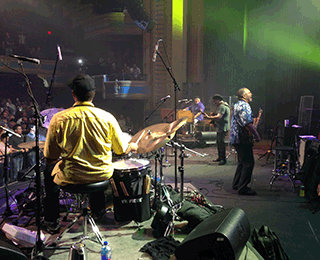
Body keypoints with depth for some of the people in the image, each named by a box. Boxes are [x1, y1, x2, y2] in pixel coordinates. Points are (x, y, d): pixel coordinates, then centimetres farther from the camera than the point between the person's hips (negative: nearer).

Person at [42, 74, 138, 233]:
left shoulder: (59, 119, -15)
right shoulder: (107, 117, -11)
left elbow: (50, 157, -8)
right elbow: (121, 150, -3)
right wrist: (133, 146, 21)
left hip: (71, 176, -1)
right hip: (103, 175, 2)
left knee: (50, 170, 30)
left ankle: (52, 221, 37)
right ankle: (98, 210, 48)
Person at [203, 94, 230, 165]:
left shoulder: (222, 106, -14)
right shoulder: (221, 106, 20)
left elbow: (219, 117, -26)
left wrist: (209, 117, -29)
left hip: (223, 128, -11)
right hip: (220, 127, 11)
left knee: (221, 142, -12)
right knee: (218, 142, 15)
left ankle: (223, 159, -9)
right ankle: (220, 157, 23)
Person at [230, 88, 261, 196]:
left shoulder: (237, 105, 19)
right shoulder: (244, 106, -14)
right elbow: (247, 123, -23)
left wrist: (253, 120, 23)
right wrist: (257, 135, -18)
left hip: (236, 138, 11)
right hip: (242, 139, -11)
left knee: (242, 162, 19)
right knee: (249, 163, -6)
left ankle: (236, 184, 26)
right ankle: (242, 188, -2)